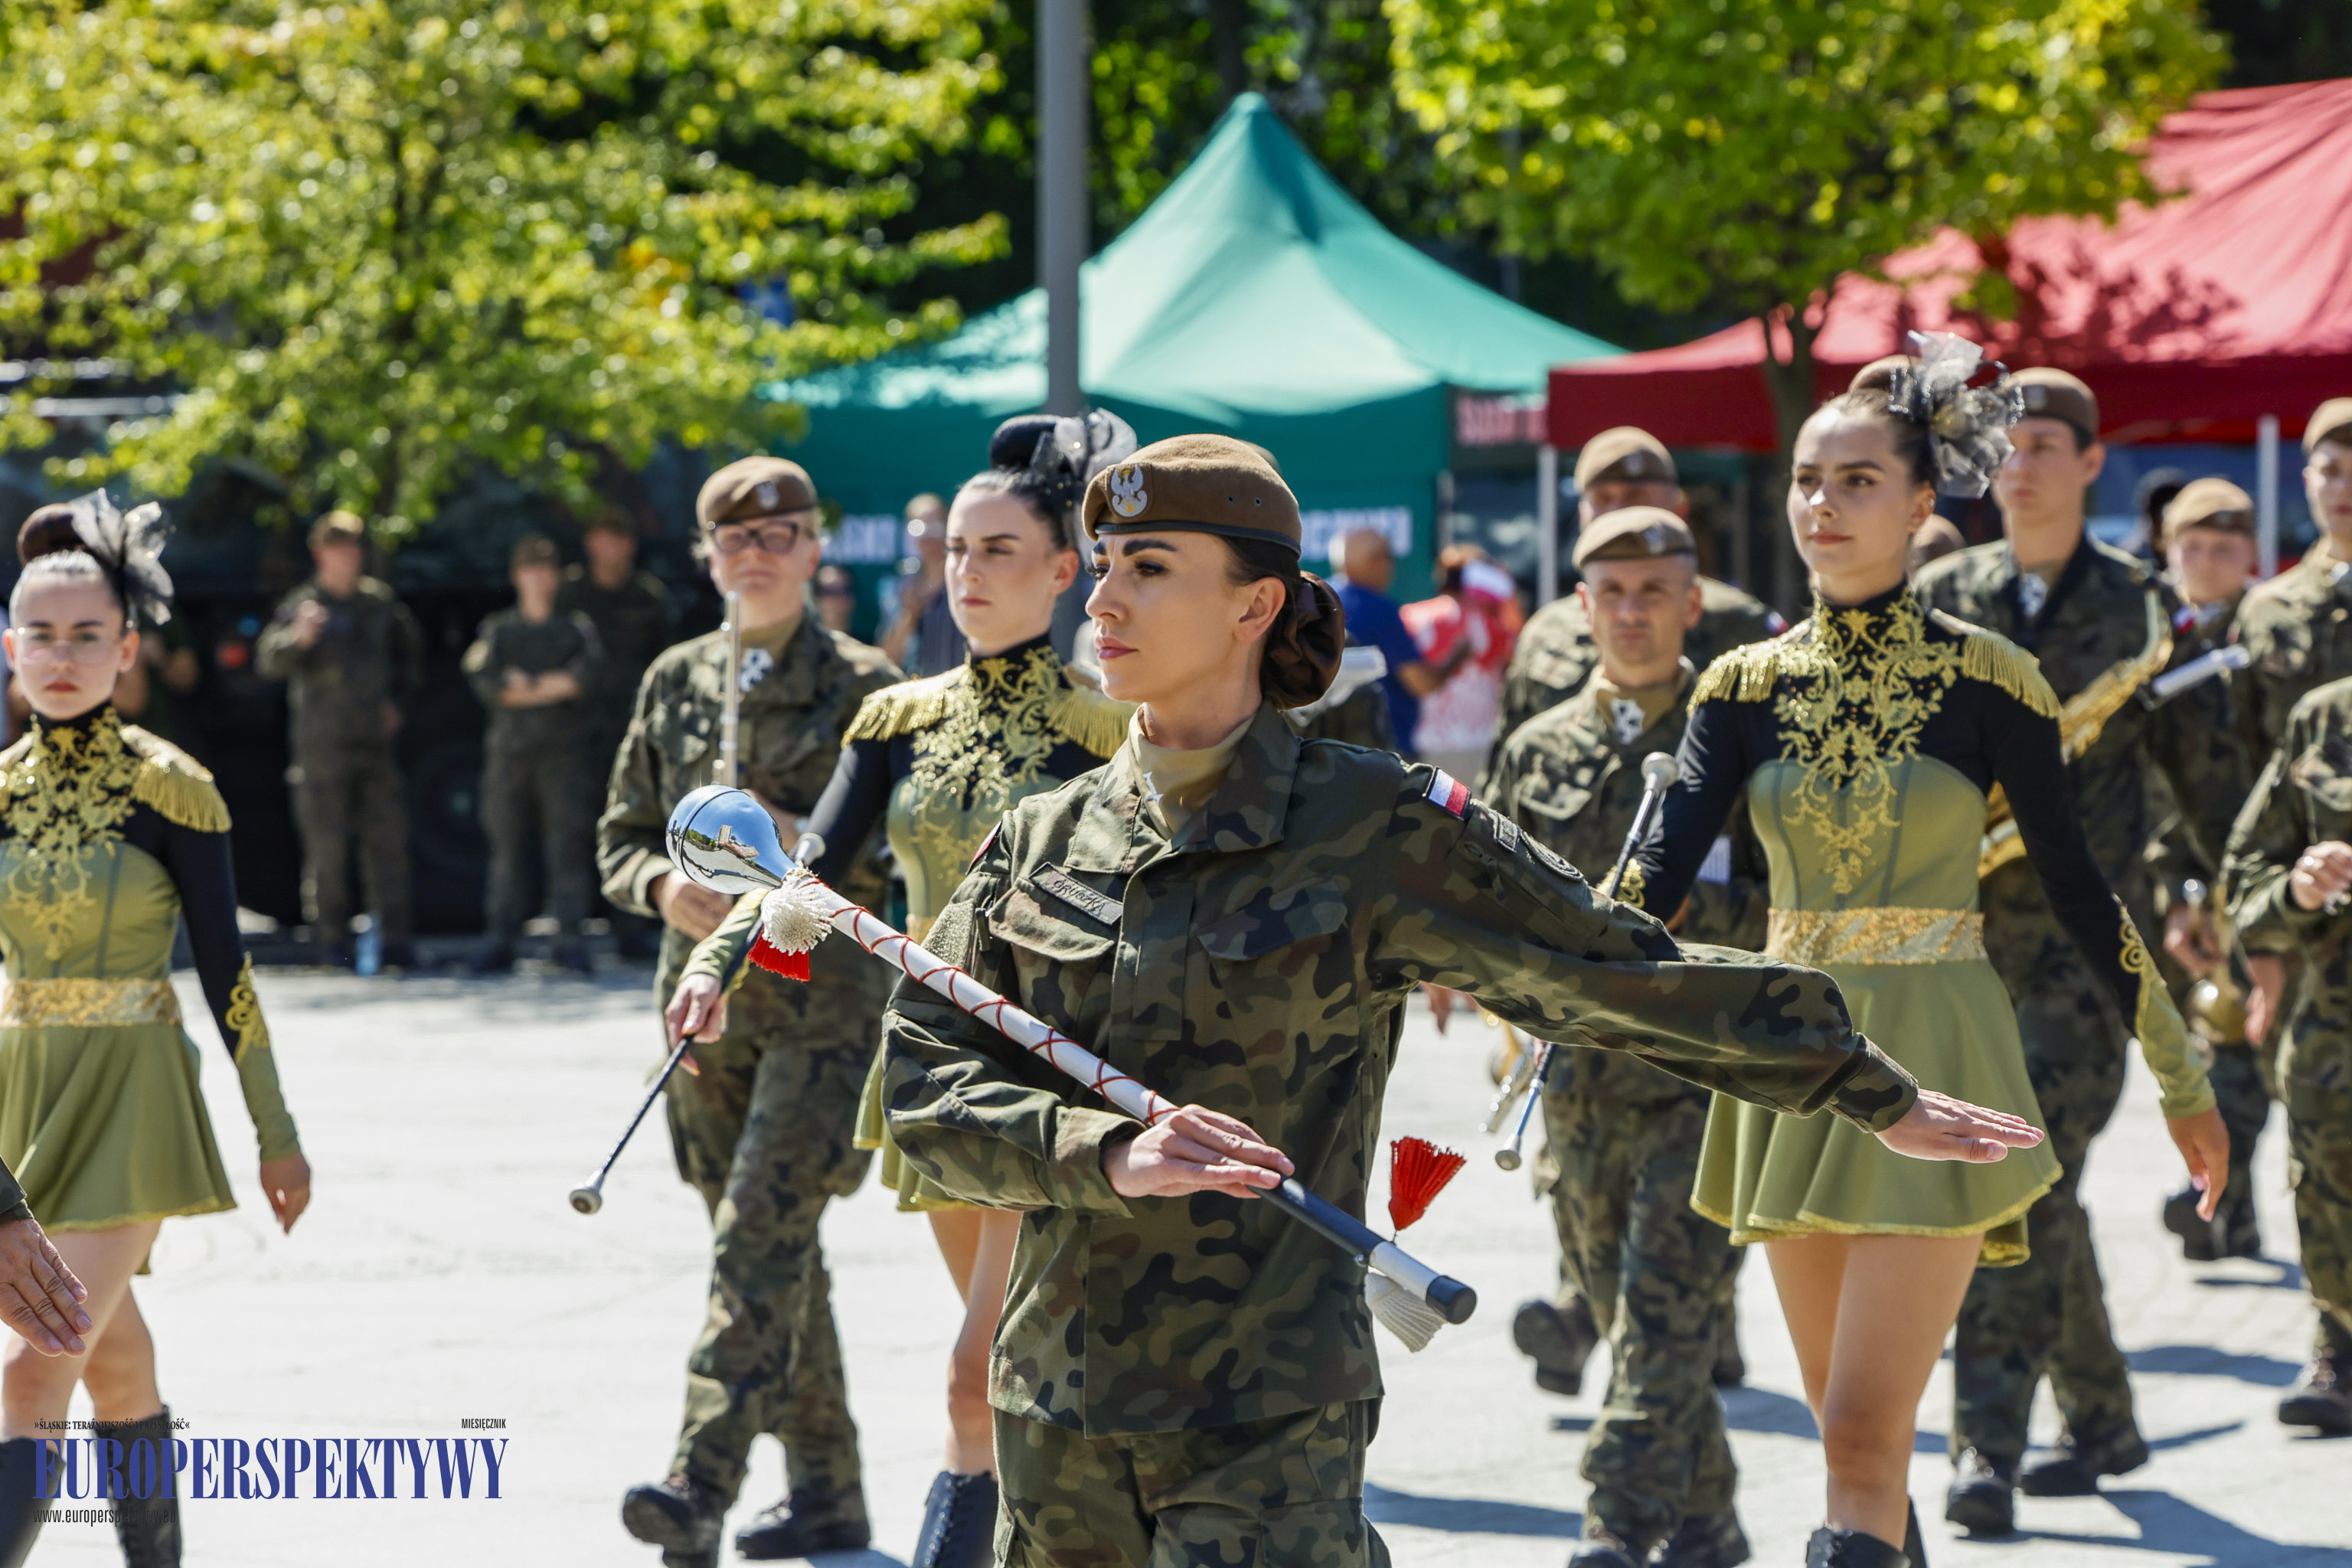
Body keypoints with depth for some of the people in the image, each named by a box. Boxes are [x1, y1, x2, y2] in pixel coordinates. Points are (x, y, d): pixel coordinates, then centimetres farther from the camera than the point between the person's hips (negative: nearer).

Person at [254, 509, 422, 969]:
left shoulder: (379, 602, 11)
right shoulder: (302, 606, -3)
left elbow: (409, 654, 29)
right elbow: (270, 662, -16)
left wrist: (397, 698, 17)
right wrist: (298, 638, -35)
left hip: (376, 739, 4)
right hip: (323, 745, -4)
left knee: (388, 840, 2)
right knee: (327, 845, -3)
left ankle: (395, 939, 5)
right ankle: (332, 941, 3)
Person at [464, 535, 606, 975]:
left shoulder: (577, 628, 12)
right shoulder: (499, 630, 14)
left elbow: (589, 674, -6)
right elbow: (482, 678, -3)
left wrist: (525, 686, -8)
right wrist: (552, 688, -9)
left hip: (562, 751, -1)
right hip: (510, 749, 1)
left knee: (567, 845, -8)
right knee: (507, 847, -1)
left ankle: (571, 942, -8)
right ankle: (501, 941, 1)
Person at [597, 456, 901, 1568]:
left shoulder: (864, 687, -2)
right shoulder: (677, 683, 11)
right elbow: (620, 838, 16)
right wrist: (666, 883, -6)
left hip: (828, 994, -5)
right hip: (708, 993, 5)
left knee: (759, 1235, -17)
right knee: (773, 1248, 9)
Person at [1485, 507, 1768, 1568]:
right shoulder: (1540, 753, 12)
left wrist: (1690, 908, -18)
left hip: (1705, 1080, -4)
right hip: (1581, 1081, 5)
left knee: (1668, 1311, -14)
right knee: (1621, 1311, 10)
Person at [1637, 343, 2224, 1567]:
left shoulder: (1987, 680, -5)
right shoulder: (1747, 686, 3)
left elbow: (2075, 889, 1)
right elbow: (1661, 869, -9)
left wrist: (2183, 1080, 5)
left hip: (1934, 1060, -4)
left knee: (1865, 1434, -13)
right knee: (1852, 1435, 13)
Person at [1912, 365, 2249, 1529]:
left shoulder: (2141, 607, 1)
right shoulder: (1938, 600, 9)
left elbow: (2209, 775, 6)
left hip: (2085, 938, -4)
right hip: (1957, 938, 4)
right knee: (2030, 1184, 10)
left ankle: (1987, 1448, -17)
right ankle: (2101, 1422, 25)